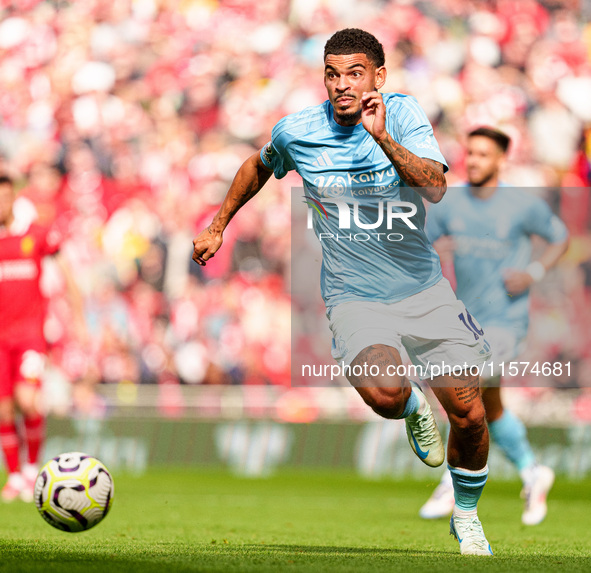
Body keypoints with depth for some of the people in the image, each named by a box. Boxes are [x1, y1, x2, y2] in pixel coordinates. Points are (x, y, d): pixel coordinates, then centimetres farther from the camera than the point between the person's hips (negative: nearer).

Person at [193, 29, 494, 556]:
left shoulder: (402, 114, -7)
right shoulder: (297, 132, -4)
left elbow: (436, 188, -22)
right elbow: (259, 167, 20)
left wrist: (383, 137, -33)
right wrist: (217, 227, 22)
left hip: (423, 288, 1)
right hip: (355, 298, -1)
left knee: (469, 415, -4)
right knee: (383, 392, -32)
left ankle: (466, 516, 26)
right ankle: (413, 409, 9)